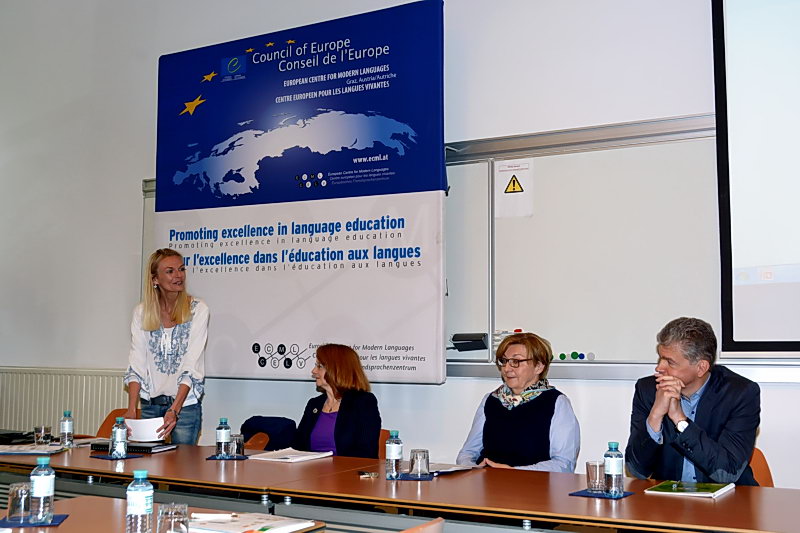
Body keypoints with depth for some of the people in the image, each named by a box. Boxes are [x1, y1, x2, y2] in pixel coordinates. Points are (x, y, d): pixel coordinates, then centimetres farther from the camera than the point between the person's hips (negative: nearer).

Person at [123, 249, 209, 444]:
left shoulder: (197, 309, -7)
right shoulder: (142, 312, 3)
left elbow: (191, 367, -13)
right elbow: (136, 365, -2)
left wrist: (174, 410, -22)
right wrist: (131, 409, -13)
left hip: (185, 404, -3)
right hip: (150, 404, 3)